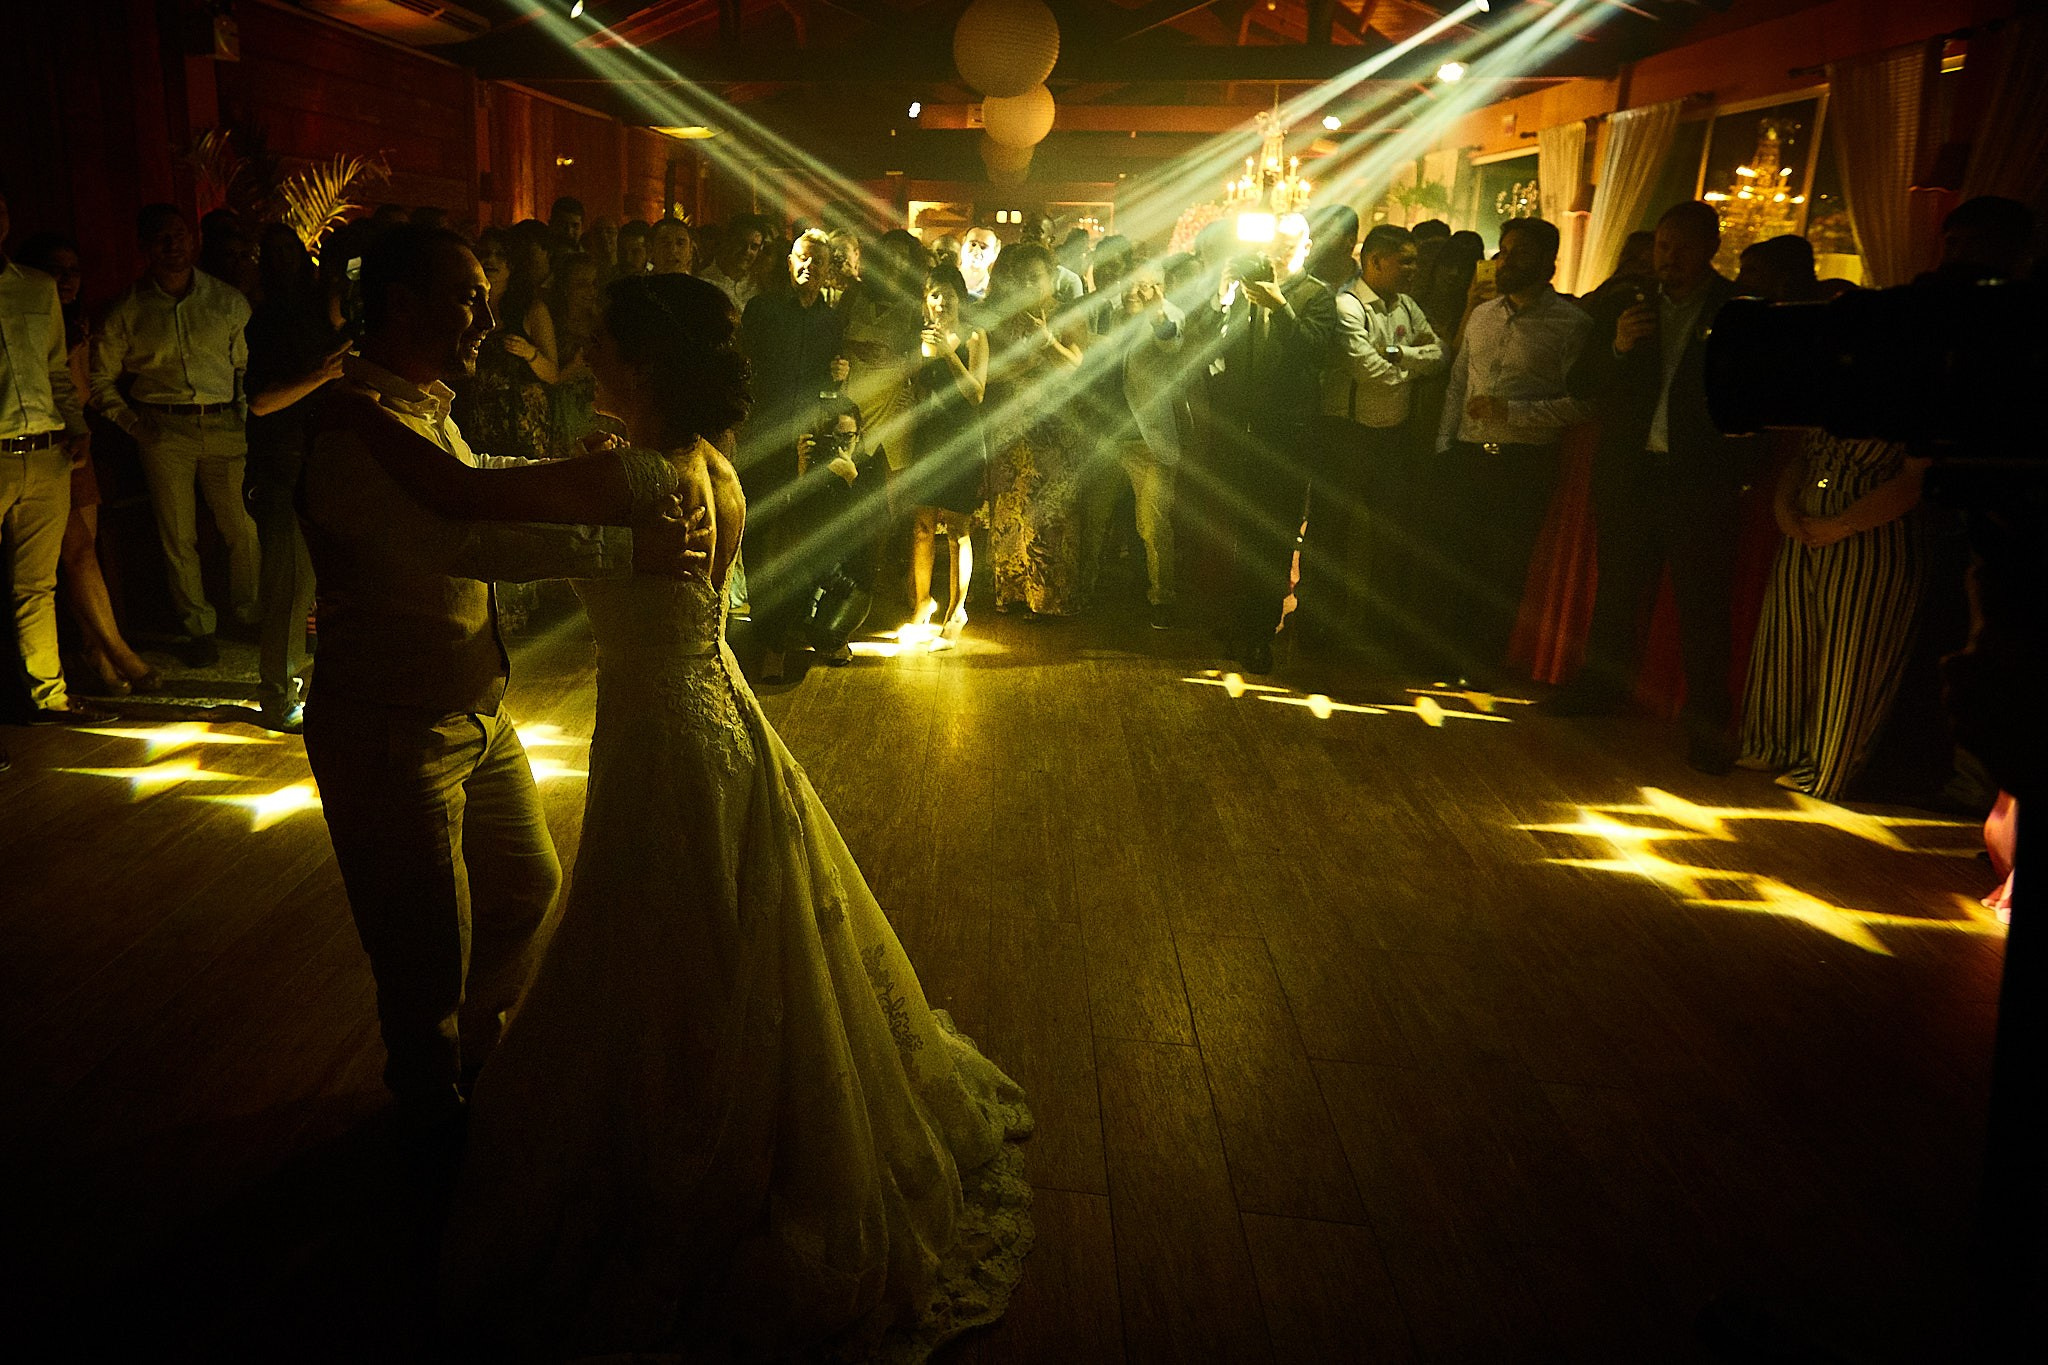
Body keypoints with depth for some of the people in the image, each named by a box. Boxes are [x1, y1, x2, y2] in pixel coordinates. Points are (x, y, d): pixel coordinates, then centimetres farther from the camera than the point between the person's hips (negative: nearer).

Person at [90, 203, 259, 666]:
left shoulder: (228, 301, 6)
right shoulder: (127, 311, 4)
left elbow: (246, 364, 11)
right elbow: (101, 378, 11)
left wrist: (245, 416, 1)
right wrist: (132, 423, 0)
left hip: (224, 426, 1)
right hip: (164, 430, 0)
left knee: (243, 527, -3)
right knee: (178, 536, 2)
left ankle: (252, 614, 17)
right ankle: (198, 627, 14)